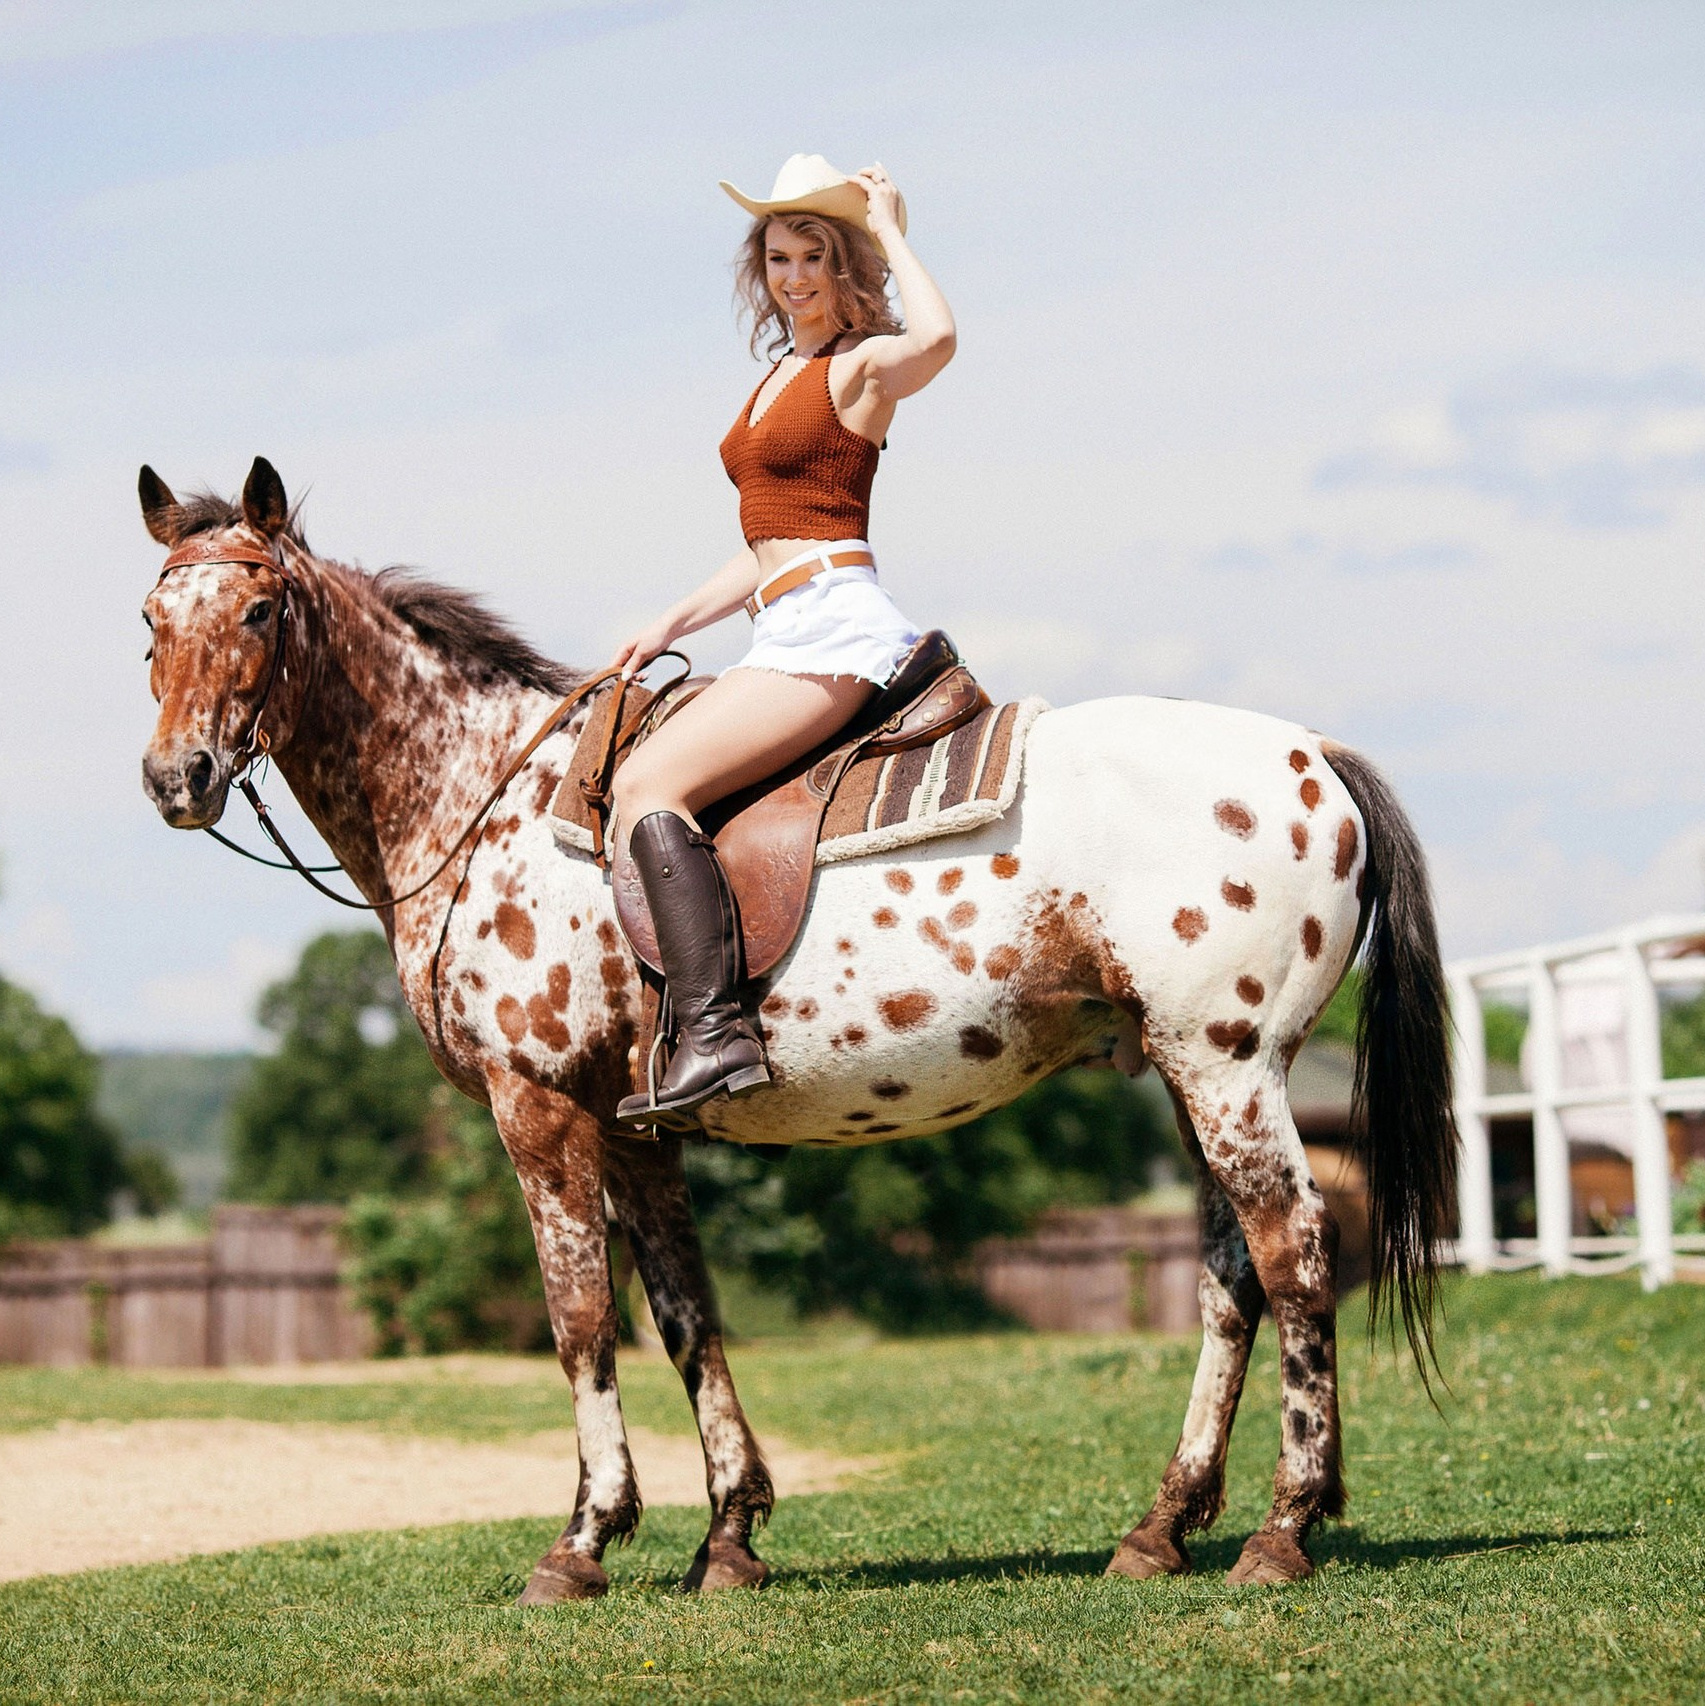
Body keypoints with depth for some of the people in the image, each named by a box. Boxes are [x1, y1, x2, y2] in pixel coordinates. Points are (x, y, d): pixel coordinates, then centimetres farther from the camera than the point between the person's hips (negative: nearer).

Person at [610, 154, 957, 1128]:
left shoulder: (863, 366, -5)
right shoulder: (781, 378, 23)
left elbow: (937, 337, -31)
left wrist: (890, 228, -15)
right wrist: (670, 628, 18)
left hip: (833, 622, -10)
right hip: (789, 630, 10)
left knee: (648, 782, -23)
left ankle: (716, 1034, -31)